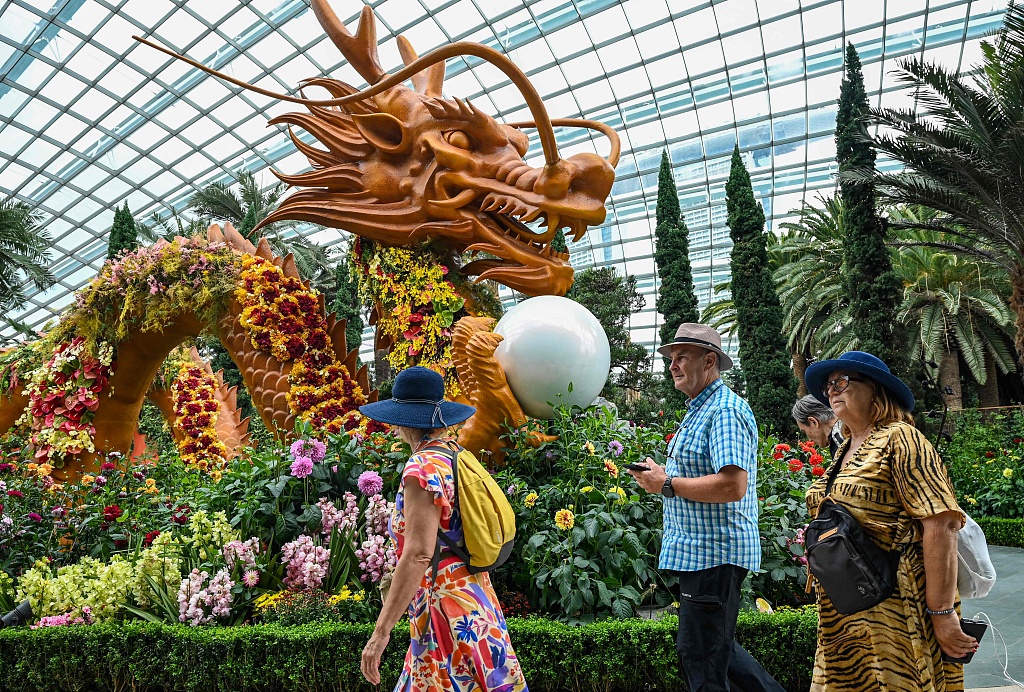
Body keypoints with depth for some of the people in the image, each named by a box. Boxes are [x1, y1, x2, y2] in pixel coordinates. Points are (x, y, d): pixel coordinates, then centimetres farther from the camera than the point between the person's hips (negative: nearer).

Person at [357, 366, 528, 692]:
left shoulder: (423, 468, -18)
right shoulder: (457, 456, 6)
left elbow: (418, 555, -23)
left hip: (445, 603, -8)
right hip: (474, 596, 8)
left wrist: (381, 631, -20)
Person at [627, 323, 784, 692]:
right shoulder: (698, 410, 16)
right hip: (700, 550, 11)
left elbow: (732, 485, -29)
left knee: (701, 655, 3)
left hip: (714, 553, -10)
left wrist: (667, 484, -20)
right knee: (713, 645, 22)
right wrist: (661, 476, 6)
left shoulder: (724, 410, -18)